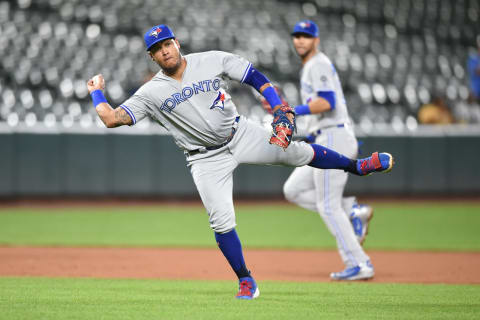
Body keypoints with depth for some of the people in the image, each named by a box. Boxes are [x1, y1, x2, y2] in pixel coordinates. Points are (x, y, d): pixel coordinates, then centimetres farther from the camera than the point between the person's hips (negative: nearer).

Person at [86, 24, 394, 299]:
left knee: (299, 152, 3)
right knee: (222, 221, -9)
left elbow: (256, 78, -5)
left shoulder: (212, 60, -8)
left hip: (241, 135, 1)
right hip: (207, 160, -1)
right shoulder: (152, 93, -11)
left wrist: (281, 110, -15)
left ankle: (357, 166, 29)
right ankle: (246, 282, 7)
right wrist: (97, 92, -11)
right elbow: (112, 118, -17)